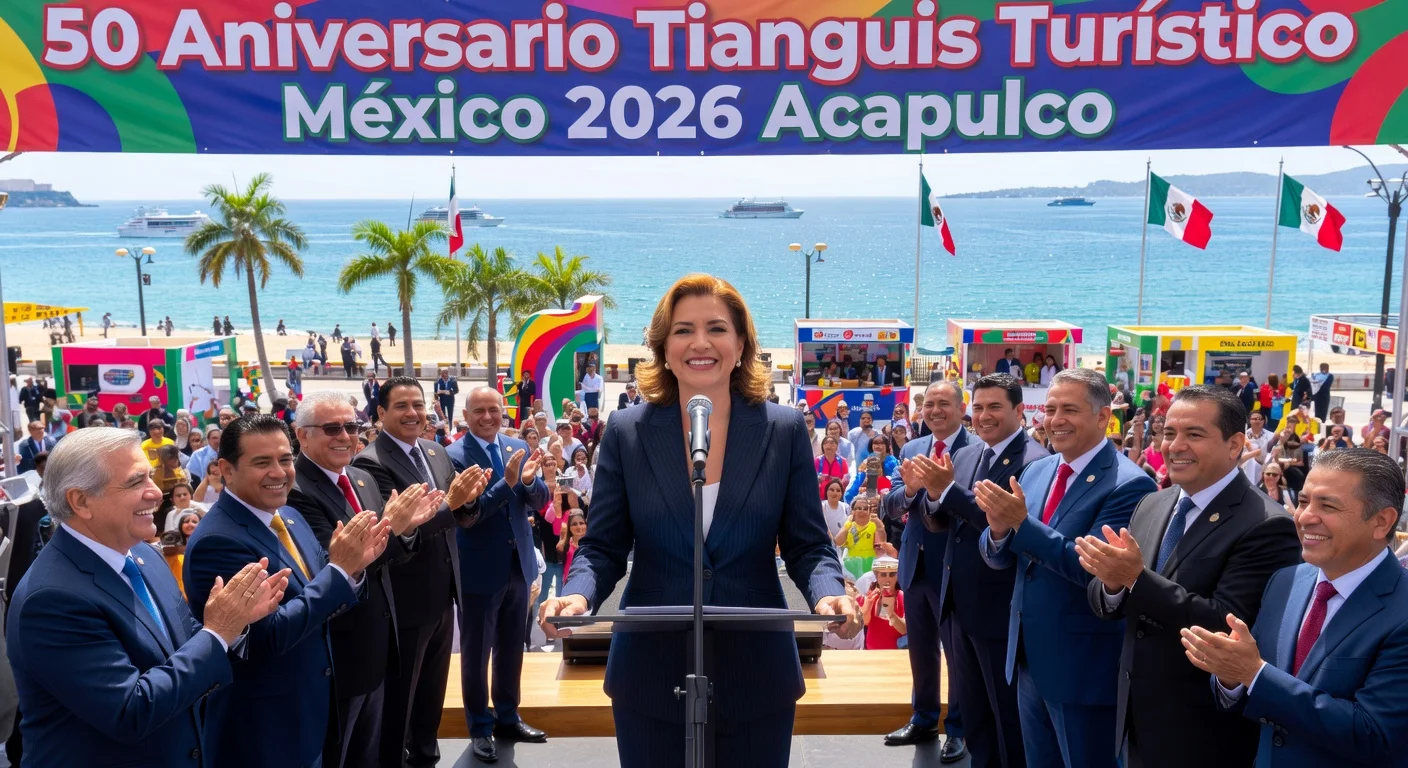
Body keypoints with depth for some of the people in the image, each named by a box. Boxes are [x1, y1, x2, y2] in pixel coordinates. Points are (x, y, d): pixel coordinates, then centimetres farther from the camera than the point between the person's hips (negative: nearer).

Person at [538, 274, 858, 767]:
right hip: (651, 677, 0)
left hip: (755, 677, 0)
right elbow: (603, 548, 1)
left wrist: (829, 595, -20)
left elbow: (809, 547, 1)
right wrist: (577, 596, -20)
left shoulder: (784, 430, 0)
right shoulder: (626, 432, -1)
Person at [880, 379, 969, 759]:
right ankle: (923, 720, 36)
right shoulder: (911, 449, 7)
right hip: (915, 565, 6)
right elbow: (889, 508, 2)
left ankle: (958, 729, 25)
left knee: (958, 652, 9)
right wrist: (909, 488, -18)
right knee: (920, 649, 19)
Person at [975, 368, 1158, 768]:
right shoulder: (1035, 471, 6)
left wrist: (1022, 522, -29)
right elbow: (1000, 559, 6)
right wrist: (999, 528, -17)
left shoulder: (1128, 485, -16)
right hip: (1029, 659, 7)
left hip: (1083, 669, -7)